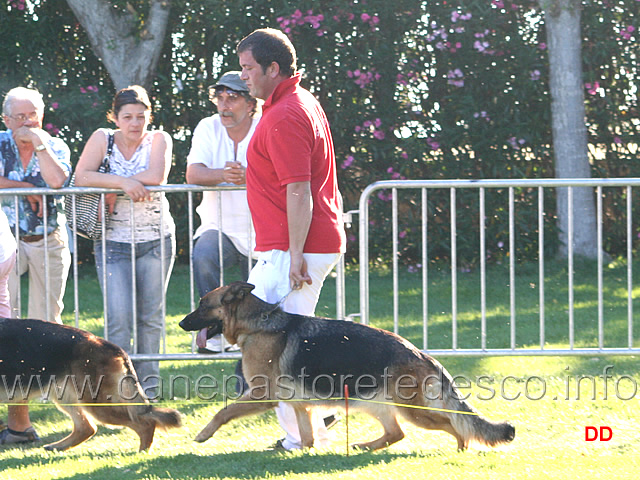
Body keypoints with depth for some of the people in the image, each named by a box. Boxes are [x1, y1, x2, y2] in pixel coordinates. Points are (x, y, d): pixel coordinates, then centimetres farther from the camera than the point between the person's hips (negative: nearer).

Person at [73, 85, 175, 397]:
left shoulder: (158, 140, 0)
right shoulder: (102, 139, 1)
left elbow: (157, 176, -18)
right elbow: (81, 177, -12)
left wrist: (113, 190, -17)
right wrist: (122, 181, -22)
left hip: (156, 240, 1)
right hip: (113, 242, -1)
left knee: (151, 315, 4)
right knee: (119, 316, -11)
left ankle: (148, 383, 14)